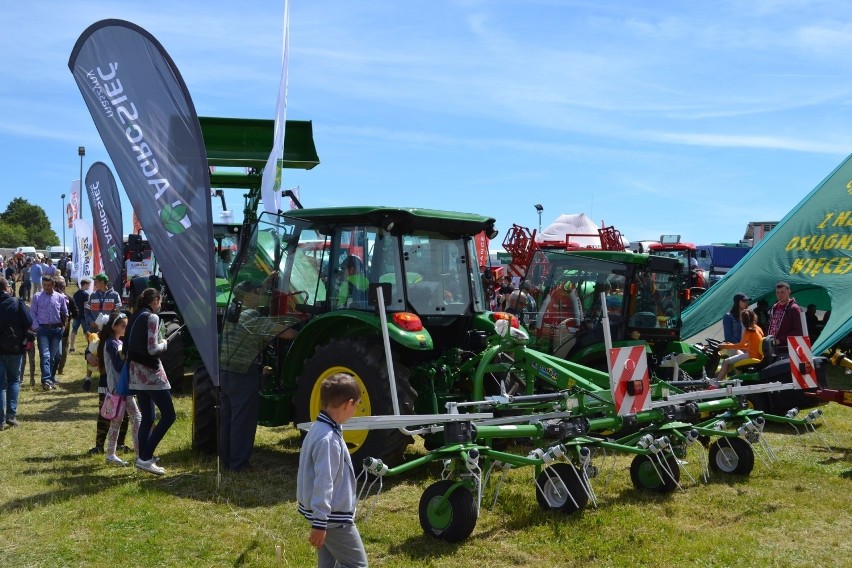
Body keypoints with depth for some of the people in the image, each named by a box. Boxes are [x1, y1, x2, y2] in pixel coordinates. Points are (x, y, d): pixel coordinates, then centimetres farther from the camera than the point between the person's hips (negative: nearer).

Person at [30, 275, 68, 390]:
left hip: (56, 329, 2)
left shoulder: (60, 297, 5)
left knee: (56, 355, 5)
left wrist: (63, 326, 9)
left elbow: (65, 313, 14)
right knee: (45, 355, -10)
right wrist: (36, 327, -7)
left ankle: (52, 377, 19)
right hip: (43, 329, -2)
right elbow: (32, 313, 1)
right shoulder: (37, 297, 2)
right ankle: (46, 380, -17)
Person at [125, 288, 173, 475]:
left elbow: (126, 347, 13)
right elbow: (152, 349, -18)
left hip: (136, 372, 9)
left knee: (147, 417, 14)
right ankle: (146, 458, -8)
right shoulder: (152, 318, -12)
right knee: (168, 415, -4)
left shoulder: (135, 317, 13)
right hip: (151, 372, -9)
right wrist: (164, 344, 0)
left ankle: (143, 457, 12)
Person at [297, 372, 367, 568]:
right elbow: (323, 484, -26)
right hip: (333, 517, -10)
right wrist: (319, 524, -23)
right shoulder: (328, 439, -26)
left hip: (327, 513, 10)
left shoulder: (319, 428, 5)